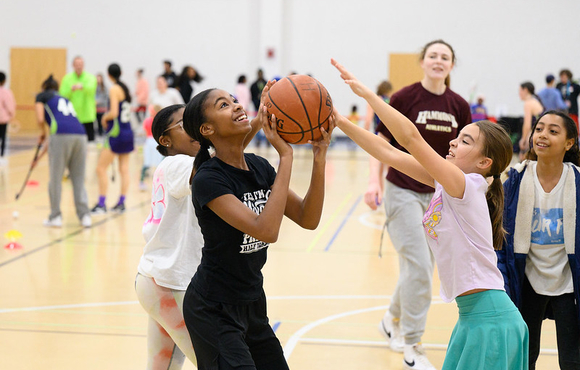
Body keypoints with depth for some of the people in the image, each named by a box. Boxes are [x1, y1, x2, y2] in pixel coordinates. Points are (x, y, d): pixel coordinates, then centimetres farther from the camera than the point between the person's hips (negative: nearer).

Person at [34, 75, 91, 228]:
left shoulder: (42, 96, 18)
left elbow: (40, 119, 1)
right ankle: (85, 215, 4)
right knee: (78, 179, 11)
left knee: (55, 178, 5)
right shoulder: (65, 99, 35)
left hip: (61, 135, -5)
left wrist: (43, 132, 24)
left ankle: (55, 217, 10)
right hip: (80, 134, 5)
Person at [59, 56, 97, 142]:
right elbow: (62, 95, -5)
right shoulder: (67, 78, 4)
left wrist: (82, 86, -46)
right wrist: (71, 89, -26)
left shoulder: (90, 78, 0)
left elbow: (91, 88, -23)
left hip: (87, 116, 0)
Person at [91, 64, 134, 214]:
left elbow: (114, 113, -19)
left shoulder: (114, 89, -12)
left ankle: (101, 204, -7)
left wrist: (105, 117, 0)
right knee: (124, 169, 9)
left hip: (116, 133, -8)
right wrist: (108, 117, 9)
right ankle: (121, 203, 12)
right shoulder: (125, 88, 10)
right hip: (128, 132, 8)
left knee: (101, 168, -5)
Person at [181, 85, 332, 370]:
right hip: (214, 311, -7)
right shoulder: (208, 179, -21)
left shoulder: (259, 167, 1)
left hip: (252, 304, 8)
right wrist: (285, 156, -29)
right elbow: (266, 230, -32)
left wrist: (319, 158, -15)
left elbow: (308, 219, -2)